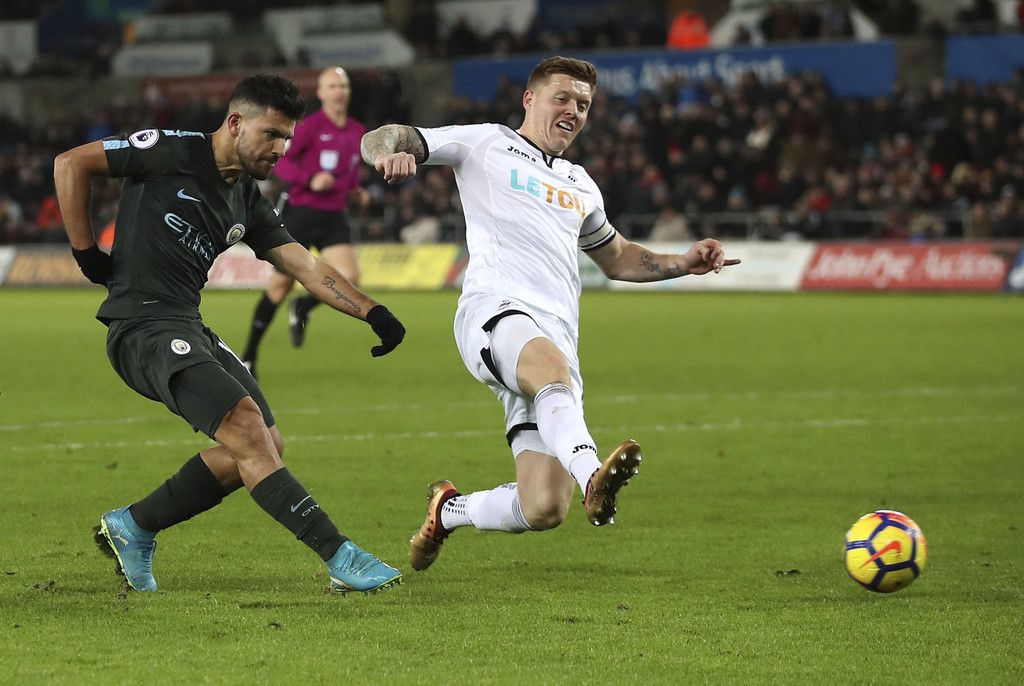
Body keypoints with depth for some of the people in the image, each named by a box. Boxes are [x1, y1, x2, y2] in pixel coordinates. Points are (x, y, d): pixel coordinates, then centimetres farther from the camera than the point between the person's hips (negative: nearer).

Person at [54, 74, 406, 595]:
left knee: (263, 447, 5)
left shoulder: (247, 200, 15)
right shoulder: (173, 152, -8)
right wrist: (85, 251, -6)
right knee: (246, 424, -21)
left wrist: (373, 313, 1)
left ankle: (132, 528, 17)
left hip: (189, 329, 9)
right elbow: (71, 163, -6)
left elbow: (306, 267, 13)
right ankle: (341, 558, -23)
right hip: (144, 326, -9)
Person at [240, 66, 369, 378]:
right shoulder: (310, 127, -9)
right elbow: (276, 159, -15)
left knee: (349, 279, -19)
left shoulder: (358, 133, 10)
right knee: (280, 285, 2)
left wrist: (356, 190, 9)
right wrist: (309, 180, -27)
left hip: (335, 218, 4)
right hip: (302, 214, -4)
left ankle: (302, 309, 11)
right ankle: (248, 356, 18)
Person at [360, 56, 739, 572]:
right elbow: (377, 141, 10)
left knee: (543, 509, -8)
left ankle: (448, 509, 20)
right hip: (495, 313, -6)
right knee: (554, 368, -42)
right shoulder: (485, 144, 15)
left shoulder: (579, 186, 33)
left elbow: (617, 258, 47)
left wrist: (683, 263, 28)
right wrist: (390, 153, -17)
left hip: (556, 341, 6)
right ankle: (593, 478, -66)